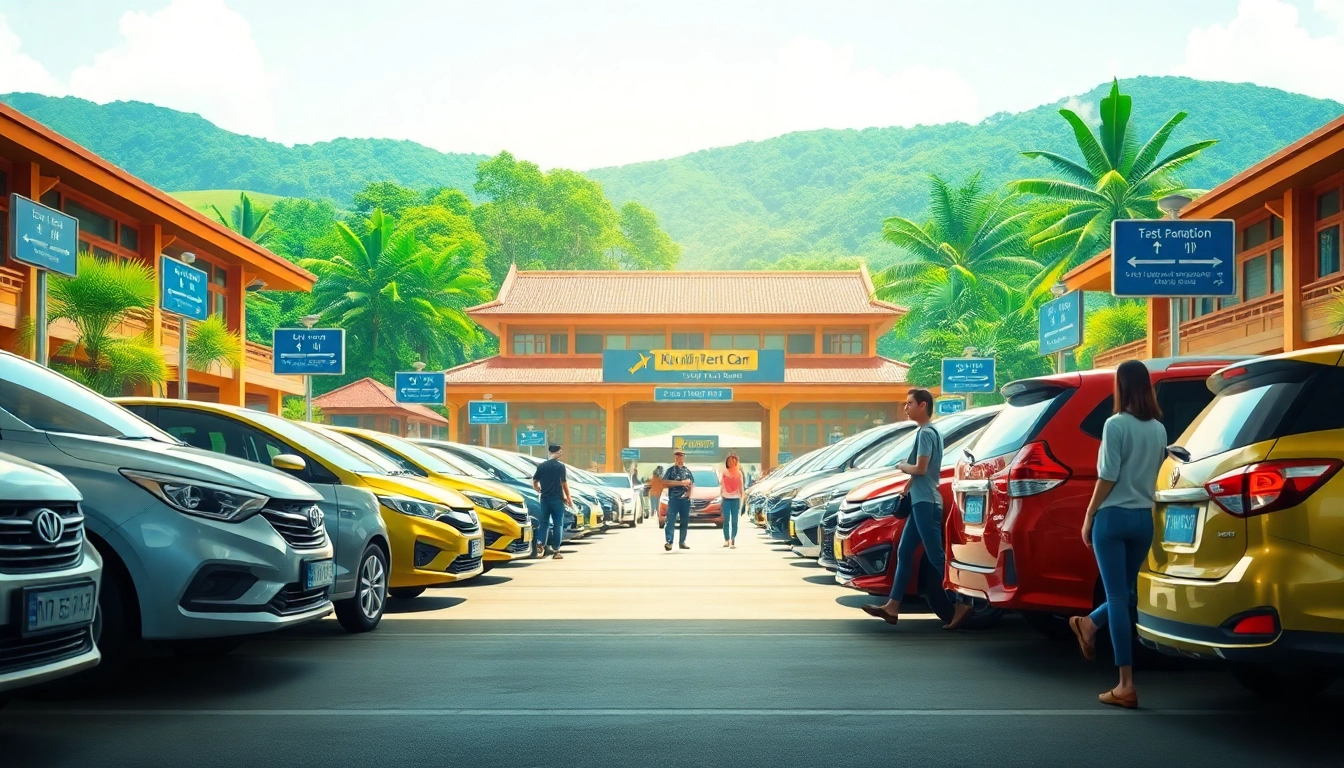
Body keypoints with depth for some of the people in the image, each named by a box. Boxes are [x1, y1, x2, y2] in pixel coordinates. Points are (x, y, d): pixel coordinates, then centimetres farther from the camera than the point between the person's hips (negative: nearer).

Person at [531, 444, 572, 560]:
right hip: (557, 499, -4)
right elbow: (564, 484, -6)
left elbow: (534, 483, 8)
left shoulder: (541, 466, 4)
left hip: (545, 499, 4)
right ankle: (555, 551, 4)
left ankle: (539, 544, -4)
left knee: (544, 522, 15)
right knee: (558, 524, 4)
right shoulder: (560, 466, -8)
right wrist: (568, 498, 3)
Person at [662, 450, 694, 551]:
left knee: (685, 521, 7)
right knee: (671, 520, -12)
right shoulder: (671, 470, 1)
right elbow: (664, 483, -11)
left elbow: (692, 483, 20)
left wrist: (690, 490, -4)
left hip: (685, 499, 5)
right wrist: (680, 483, -14)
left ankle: (682, 542, 15)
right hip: (674, 499, -5)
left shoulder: (687, 471, 15)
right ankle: (669, 542, -16)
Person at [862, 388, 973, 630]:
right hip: (920, 501, 10)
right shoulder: (930, 432, 17)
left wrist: (902, 466, -2)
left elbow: (920, 468, -20)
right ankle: (892, 606, 12)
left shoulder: (925, 433, -13)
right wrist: (908, 485, 12)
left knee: (936, 556, -10)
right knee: (904, 552, 10)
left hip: (926, 502, -10)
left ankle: (960, 604, -8)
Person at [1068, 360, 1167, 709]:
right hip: (1144, 518, 6)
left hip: (1114, 516, -6)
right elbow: (1153, 473, 14)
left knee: (1118, 596, -3)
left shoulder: (1116, 424, -10)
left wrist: (1088, 517, -3)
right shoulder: (1159, 429, 8)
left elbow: (1107, 478, -11)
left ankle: (1126, 686, -2)